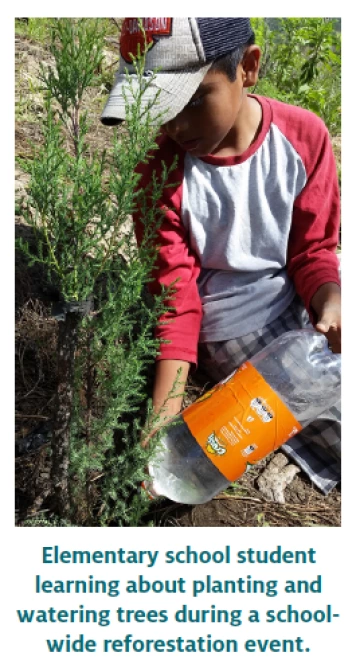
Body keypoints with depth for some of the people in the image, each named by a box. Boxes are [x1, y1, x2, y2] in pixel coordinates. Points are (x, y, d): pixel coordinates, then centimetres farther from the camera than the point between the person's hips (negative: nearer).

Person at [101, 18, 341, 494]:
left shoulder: (304, 136, -7)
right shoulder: (161, 170, -11)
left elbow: (313, 249, 1)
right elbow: (175, 295, -11)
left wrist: (331, 300, -23)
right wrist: (163, 419, -20)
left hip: (305, 309, 4)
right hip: (234, 332, -3)